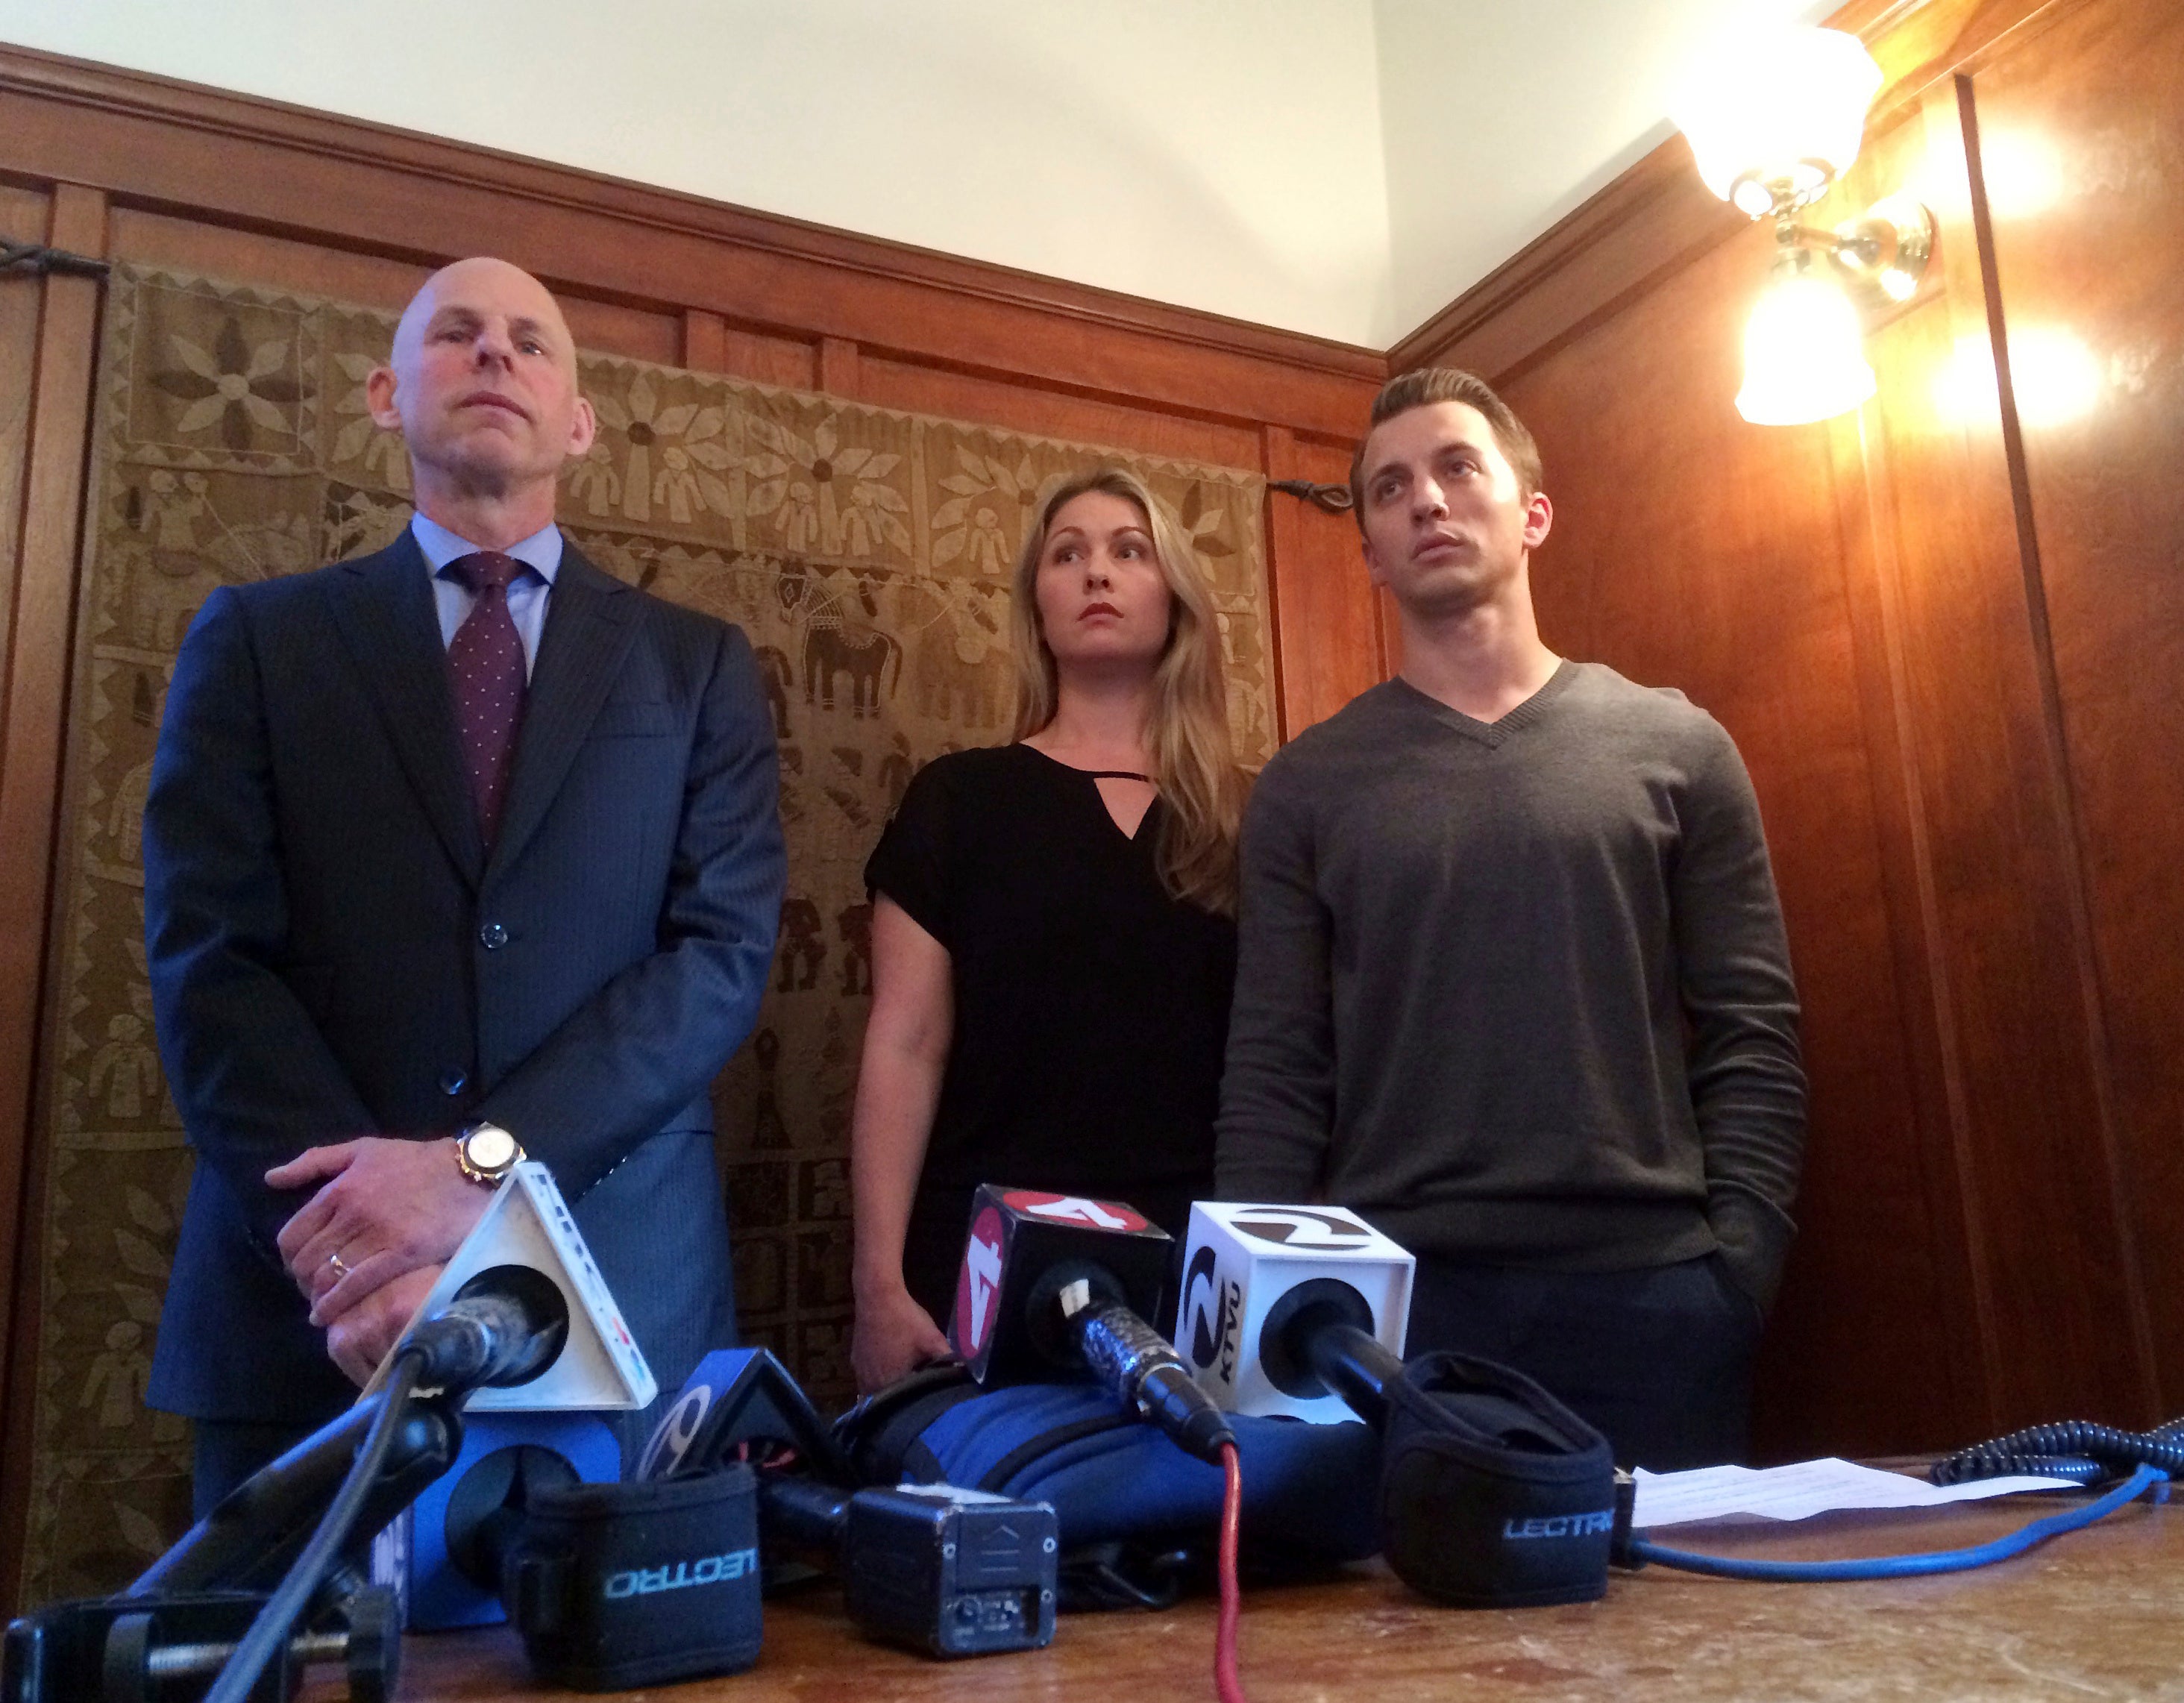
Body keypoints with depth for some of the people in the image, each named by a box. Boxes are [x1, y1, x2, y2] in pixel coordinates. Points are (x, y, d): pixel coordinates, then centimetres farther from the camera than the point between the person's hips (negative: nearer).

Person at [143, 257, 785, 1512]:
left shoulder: (697, 664, 10)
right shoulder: (259, 639, 9)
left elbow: (726, 951, -2)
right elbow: (208, 960, -1)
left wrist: (482, 1166, -14)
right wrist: (366, 1227, -15)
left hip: (621, 1298, 1)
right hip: (316, 1299, 0)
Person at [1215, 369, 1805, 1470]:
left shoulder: (1675, 747, 6)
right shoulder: (1306, 787, 6)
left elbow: (1752, 1038, 3)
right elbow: (1273, 1077, 2)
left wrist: (1737, 1271, -7)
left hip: (1649, 1288, 1)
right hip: (1393, 1296, 0)